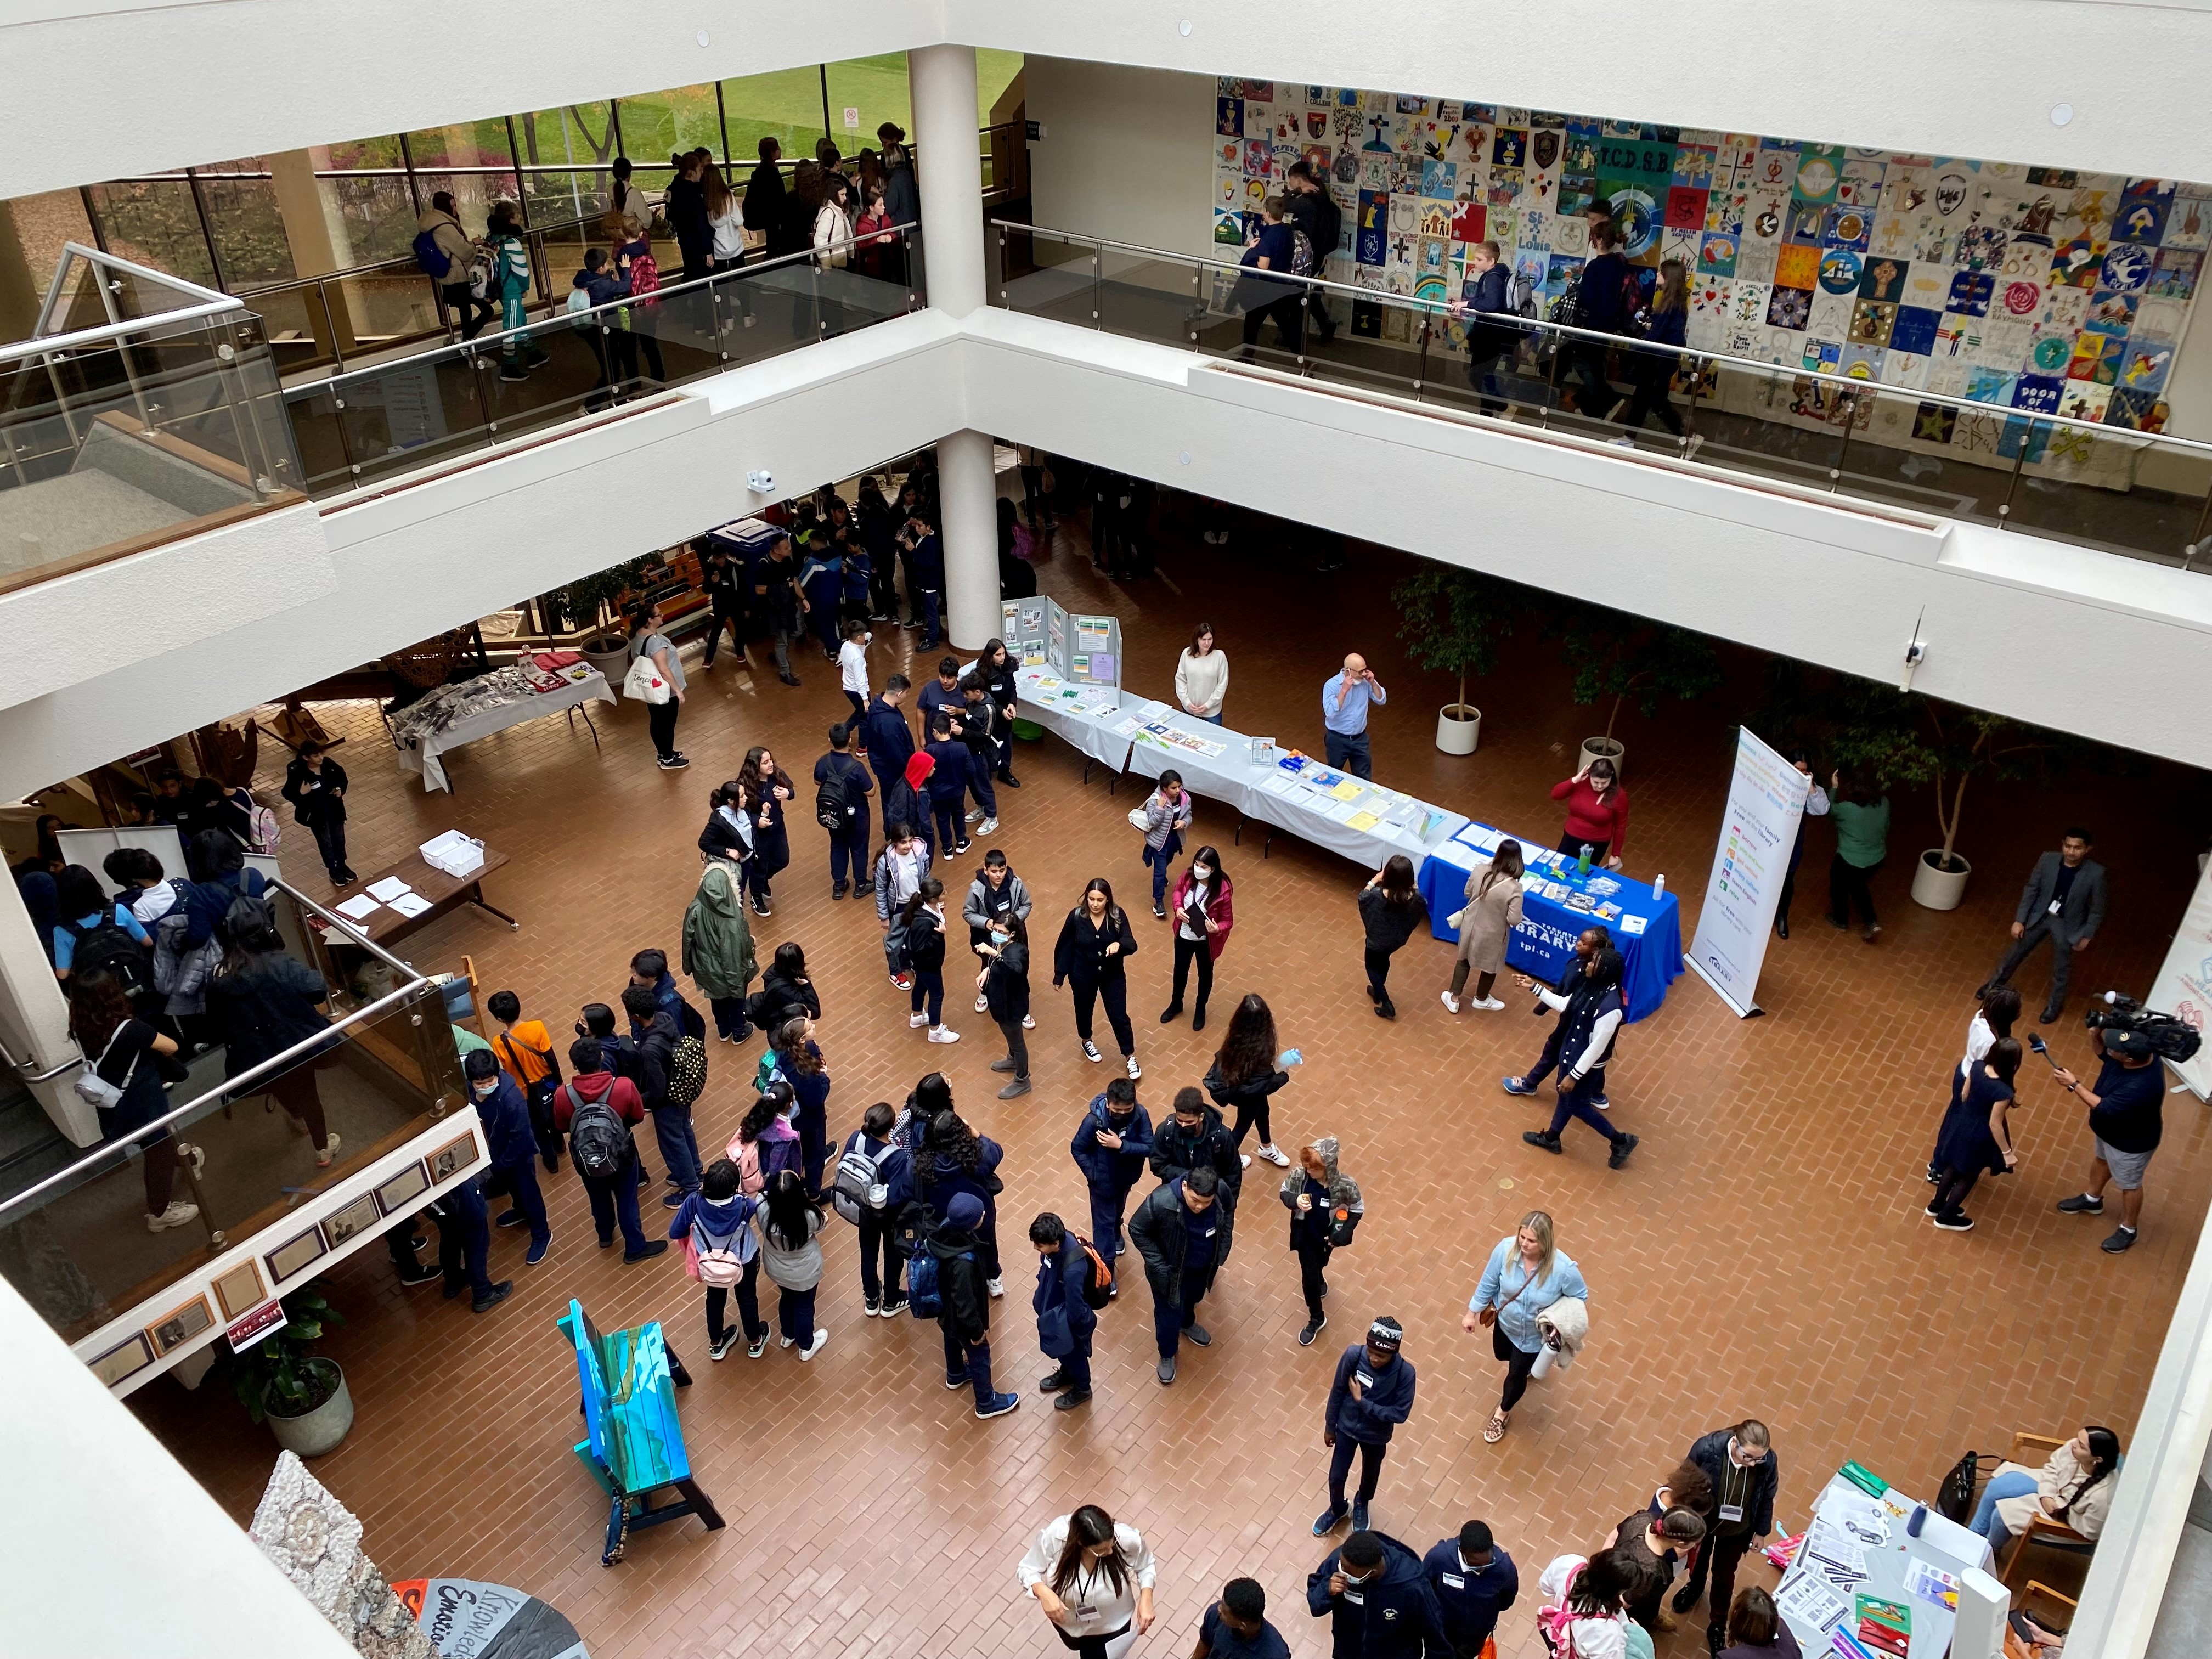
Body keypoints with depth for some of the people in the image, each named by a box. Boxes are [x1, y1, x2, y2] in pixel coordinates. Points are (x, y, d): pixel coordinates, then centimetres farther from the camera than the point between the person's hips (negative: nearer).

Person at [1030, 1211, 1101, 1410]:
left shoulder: (1072, 1270, -45)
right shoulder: (1059, 1239, -22)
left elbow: (1075, 1310, -31)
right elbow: (1046, 1269, 1)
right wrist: (1041, 1299, 12)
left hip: (1070, 1318, -7)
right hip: (1053, 1305, 7)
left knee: (1072, 1352, 22)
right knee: (1060, 1349, 32)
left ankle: (1082, 1389, 49)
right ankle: (1066, 1374, 60)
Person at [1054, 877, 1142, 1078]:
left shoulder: (1118, 915, -18)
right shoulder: (1076, 916, -18)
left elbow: (1132, 945, -23)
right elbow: (1064, 946, -6)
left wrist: (1119, 944, -46)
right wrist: (1059, 975, -2)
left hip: (1113, 975, -1)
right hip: (1083, 975, 1)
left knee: (1119, 1016, 5)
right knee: (1084, 1010, 23)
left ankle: (1130, 1057, 26)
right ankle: (1086, 1041, 54)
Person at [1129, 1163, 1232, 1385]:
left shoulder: (1222, 1192, -29)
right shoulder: (1161, 1202, -40)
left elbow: (1229, 1211, -3)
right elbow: (1137, 1230, -22)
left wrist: (1222, 1249, -6)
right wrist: (1159, 1266, -21)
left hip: (1203, 1266, 4)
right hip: (1170, 1271, -4)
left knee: (1193, 1298, 33)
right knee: (1169, 1316, 18)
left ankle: (1187, 1323, 67)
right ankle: (1167, 1355, 48)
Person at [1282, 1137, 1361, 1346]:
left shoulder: (1345, 1185, -33)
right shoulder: (1300, 1175, -29)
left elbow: (1357, 1210, -15)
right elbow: (1283, 1192, -10)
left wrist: (1342, 1234, -24)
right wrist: (1295, 1201, -32)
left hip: (1328, 1235, 0)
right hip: (1306, 1234, 0)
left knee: (1319, 1265, 31)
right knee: (1309, 1278, 9)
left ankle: (1319, 1278, 69)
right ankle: (1316, 1319, 34)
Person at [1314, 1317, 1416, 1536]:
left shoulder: (1405, 1372, -31)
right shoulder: (1353, 1355, -27)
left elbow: (1401, 1414, -23)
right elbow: (1337, 1391, -11)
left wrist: (1363, 1402, -28)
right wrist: (1330, 1426, 0)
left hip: (1376, 1436, 0)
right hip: (1347, 1427, 1)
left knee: (1370, 1476, 26)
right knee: (1336, 1478, 16)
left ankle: (1361, 1505, 59)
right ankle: (1337, 1510, 49)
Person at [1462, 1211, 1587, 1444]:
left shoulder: (1563, 1268, -38)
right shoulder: (1505, 1249, -30)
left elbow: (1580, 1296, -16)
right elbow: (1488, 1283, -12)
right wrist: (1472, 1313, -2)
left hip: (1534, 1334, -3)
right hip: (1505, 1322, 3)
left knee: (1516, 1375, 17)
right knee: (1502, 1355, 31)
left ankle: (1503, 1413, 50)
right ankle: (1528, 1362, 69)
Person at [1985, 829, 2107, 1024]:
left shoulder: (2096, 873, -23)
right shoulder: (2048, 860, -18)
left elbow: (2097, 909, -10)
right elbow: (2031, 890, -5)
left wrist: (2086, 936, -6)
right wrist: (2019, 920, -5)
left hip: (2067, 925, -2)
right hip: (2040, 916, 2)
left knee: (2061, 969, 16)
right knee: (2016, 953, 19)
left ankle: (2054, 1005, 41)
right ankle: (1995, 985, 44)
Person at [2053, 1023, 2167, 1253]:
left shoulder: (2142, 1087, -46)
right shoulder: (2135, 1051, -23)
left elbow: (2104, 1109, -37)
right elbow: (2101, 1050, -4)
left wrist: (2074, 1084, -33)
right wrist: (2096, 1033, -24)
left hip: (2130, 1142, -8)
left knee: (2129, 1184, 18)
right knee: (2102, 1160, 32)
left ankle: (2128, 1230, 42)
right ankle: (2092, 1200, 59)